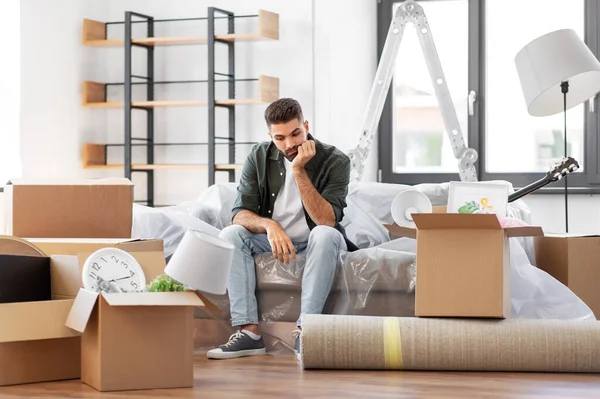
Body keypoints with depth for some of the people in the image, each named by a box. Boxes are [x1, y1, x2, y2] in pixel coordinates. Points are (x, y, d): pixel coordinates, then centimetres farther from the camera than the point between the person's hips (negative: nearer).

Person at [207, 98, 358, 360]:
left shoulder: (335, 161, -14)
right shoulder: (259, 158, -5)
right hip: (273, 241, 3)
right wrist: (269, 225, -33)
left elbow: (326, 220, -25)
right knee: (229, 235, -24)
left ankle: (304, 331, -40)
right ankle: (249, 332, -32)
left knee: (326, 234, -36)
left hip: (314, 245, -3)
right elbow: (240, 213, -12)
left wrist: (299, 171, -30)